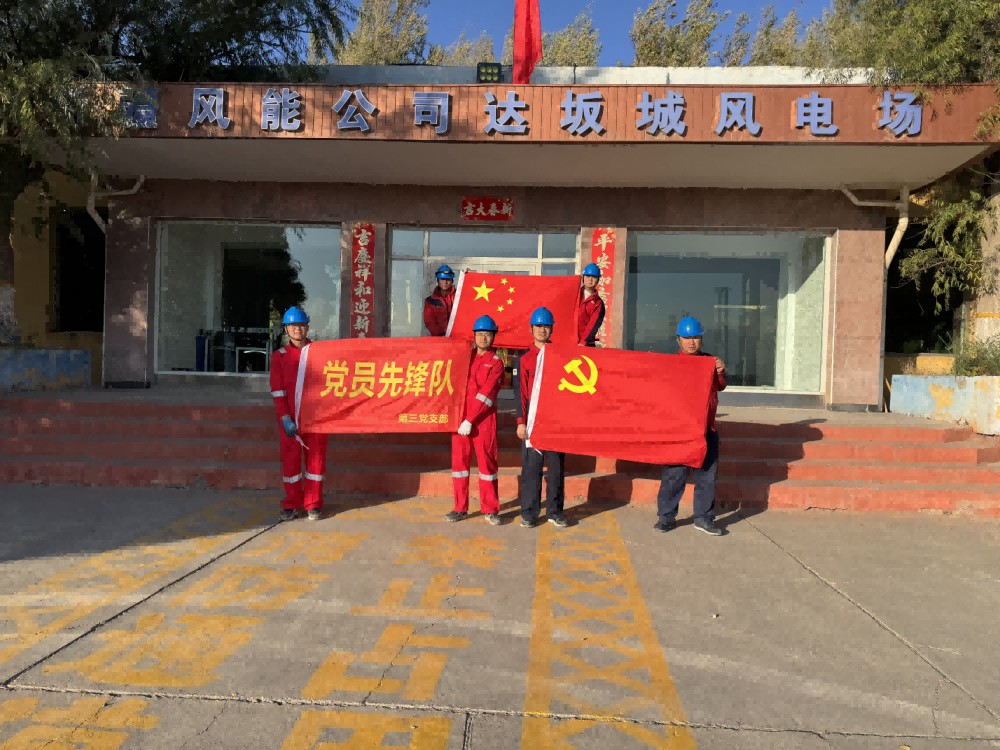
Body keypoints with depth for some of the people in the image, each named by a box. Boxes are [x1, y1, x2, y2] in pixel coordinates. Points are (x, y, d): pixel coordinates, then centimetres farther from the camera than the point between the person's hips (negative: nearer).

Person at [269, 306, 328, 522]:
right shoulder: (279, 356, 4)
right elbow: (277, 390, -1)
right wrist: (285, 418, -10)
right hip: (291, 418, 0)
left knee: (316, 457, 4)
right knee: (290, 459, 5)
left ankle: (313, 504, 14)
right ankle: (292, 505, 17)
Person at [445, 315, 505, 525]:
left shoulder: (496, 363, -2)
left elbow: (486, 394, -11)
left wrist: (470, 420, -17)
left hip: (483, 420, -4)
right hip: (460, 416, 4)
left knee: (487, 461, 1)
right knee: (459, 460, 6)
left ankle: (490, 510, 11)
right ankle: (460, 508, 16)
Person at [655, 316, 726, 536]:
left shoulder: (710, 361, 11)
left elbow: (720, 387, 14)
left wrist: (720, 372, -3)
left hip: (706, 427, 4)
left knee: (706, 474, 9)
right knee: (674, 474, 1)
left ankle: (704, 518, 19)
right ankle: (667, 516, 12)